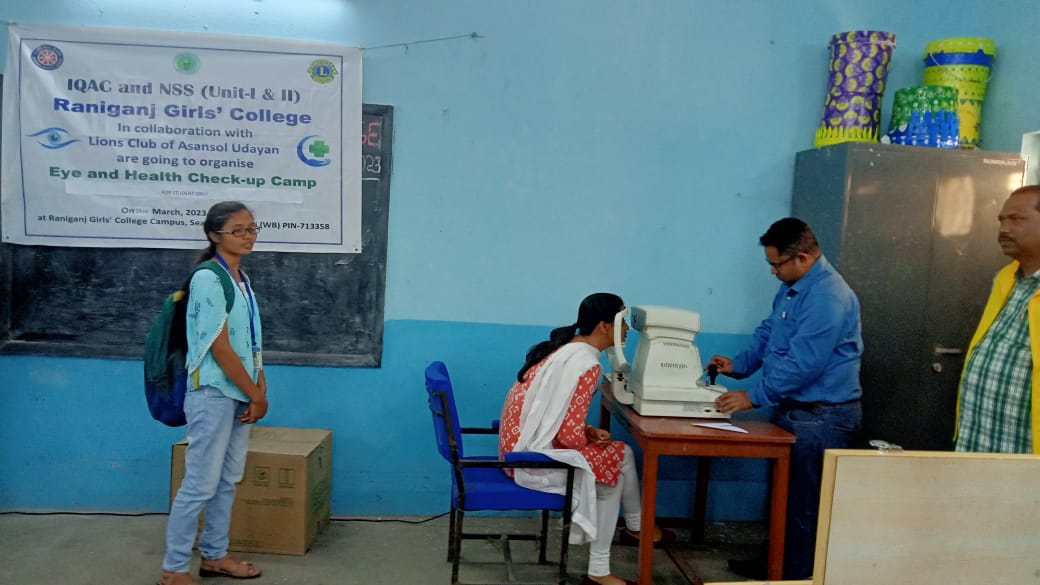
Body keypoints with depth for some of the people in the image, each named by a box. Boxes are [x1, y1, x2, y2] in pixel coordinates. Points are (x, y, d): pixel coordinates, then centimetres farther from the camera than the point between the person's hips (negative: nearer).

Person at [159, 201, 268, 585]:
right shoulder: (208, 280, -14)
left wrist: (260, 391, 2)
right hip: (213, 395, -8)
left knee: (228, 480, 15)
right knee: (200, 484, -2)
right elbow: (220, 349, -18)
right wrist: (257, 394, -11)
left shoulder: (242, 280, 11)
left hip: (239, 395, 9)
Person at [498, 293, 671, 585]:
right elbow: (570, 434, -23)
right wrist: (592, 439, -1)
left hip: (521, 445, 9)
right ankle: (636, 527, 24)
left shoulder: (564, 347, 9)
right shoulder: (587, 364, -20)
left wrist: (589, 432, 4)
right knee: (620, 458, 3)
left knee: (616, 458, 12)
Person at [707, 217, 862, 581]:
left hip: (821, 416, -10)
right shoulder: (792, 287, 8)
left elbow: (801, 364, -28)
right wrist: (738, 365, 3)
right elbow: (768, 332, 17)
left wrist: (753, 397, -22)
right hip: (794, 408, 10)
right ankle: (778, 562, 34)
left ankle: (796, 575, 18)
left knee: (804, 501, 4)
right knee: (784, 493, 20)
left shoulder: (828, 297, -25)